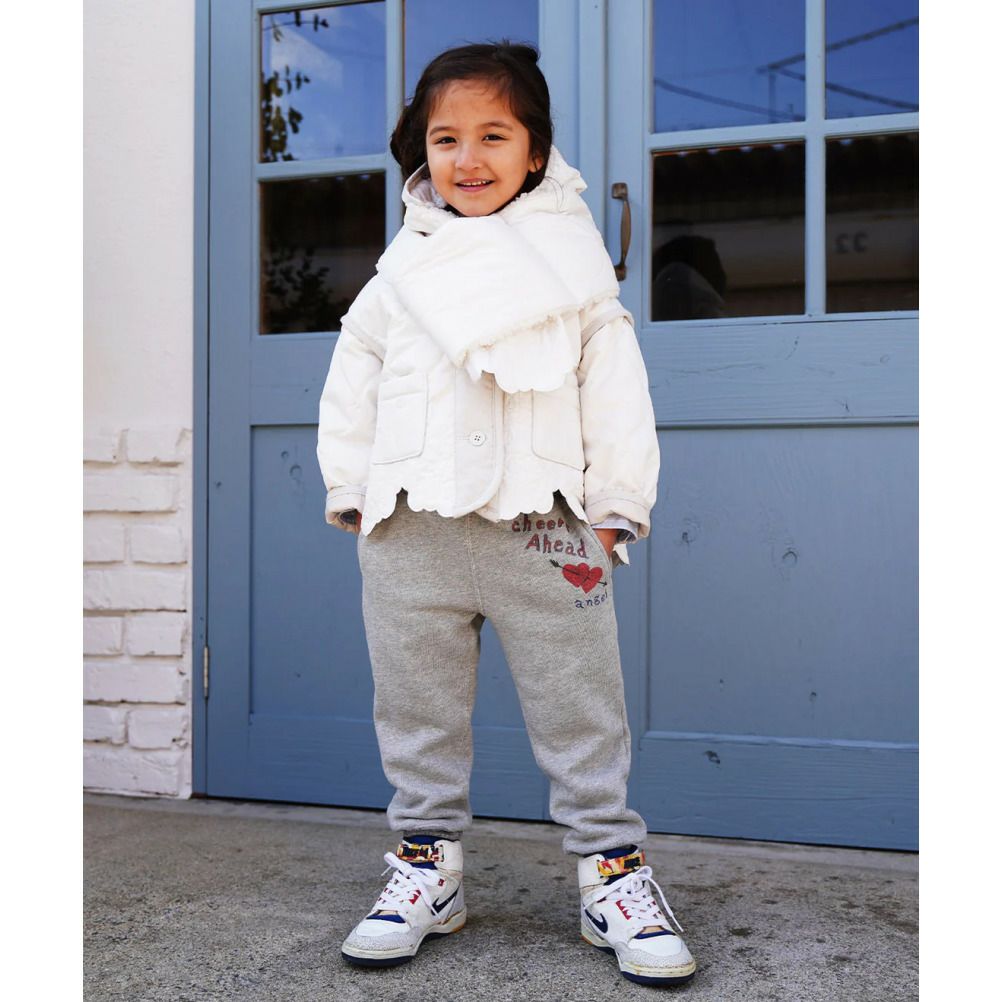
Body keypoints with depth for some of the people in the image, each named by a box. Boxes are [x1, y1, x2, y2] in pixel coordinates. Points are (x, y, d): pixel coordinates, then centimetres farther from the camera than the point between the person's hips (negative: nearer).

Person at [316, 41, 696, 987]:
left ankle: (613, 870, 17)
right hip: (411, 529, 3)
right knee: (418, 710, 11)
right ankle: (428, 863, 26)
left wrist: (615, 507, -1)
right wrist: (352, 492, 10)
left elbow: (616, 387, 4)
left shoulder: (570, 261, 6)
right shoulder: (398, 274, 11)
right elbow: (351, 386, 16)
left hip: (543, 527, -2)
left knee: (579, 710, 4)